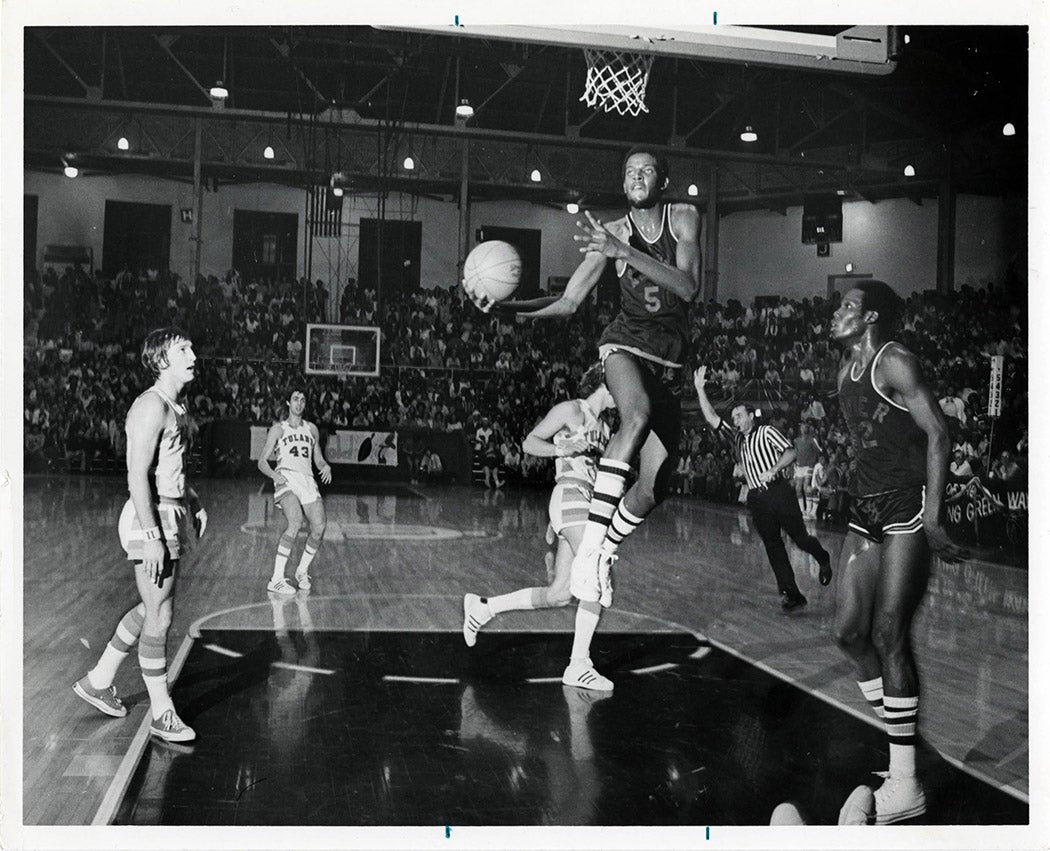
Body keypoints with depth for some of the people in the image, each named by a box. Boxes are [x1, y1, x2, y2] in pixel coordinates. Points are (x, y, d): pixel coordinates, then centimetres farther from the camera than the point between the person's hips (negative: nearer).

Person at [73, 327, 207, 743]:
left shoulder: (176, 408, 14)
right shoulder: (151, 406, -16)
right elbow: (138, 475, -22)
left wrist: (193, 502, 17)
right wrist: (151, 536, -25)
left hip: (172, 514, 10)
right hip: (152, 518, -10)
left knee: (152, 608, 19)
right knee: (159, 618, -1)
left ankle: (99, 679, 33)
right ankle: (162, 713, 10)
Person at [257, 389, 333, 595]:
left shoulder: (311, 429, 24)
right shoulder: (278, 429, 12)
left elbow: (318, 459, 28)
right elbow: (262, 462, 8)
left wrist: (325, 467, 3)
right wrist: (274, 475, -13)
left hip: (308, 480, 5)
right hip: (287, 478, -5)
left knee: (319, 529, -11)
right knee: (295, 523, -29)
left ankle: (302, 571, 15)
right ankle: (276, 579, -25)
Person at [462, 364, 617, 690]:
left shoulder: (603, 426, 25)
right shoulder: (571, 409, 2)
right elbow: (529, 443, -1)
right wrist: (561, 449, -17)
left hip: (589, 503, 9)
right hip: (570, 496, -9)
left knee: (558, 595, 3)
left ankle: (482, 607, 16)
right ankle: (579, 666, -16)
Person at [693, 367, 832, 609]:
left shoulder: (766, 432, 3)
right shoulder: (736, 439, 18)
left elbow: (790, 452, -6)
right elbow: (712, 418, 11)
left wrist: (774, 470, -22)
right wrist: (699, 389, 6)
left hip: (779, 492, -5)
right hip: (757, 498, 5)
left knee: (800, 538, -3)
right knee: (773, 546, 0)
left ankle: (823, 559, 28)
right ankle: (791, 593, 2)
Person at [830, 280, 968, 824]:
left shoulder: (894, 363, -10)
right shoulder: (846, 372, 16)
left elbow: (937, 434, -16)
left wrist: (932, 514, -22)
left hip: (906, 509, -9)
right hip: (865, 511, 9)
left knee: (888, 635, -9)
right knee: (848, 630, 5)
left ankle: (905, 785, -1)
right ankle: (898, 751, 18)